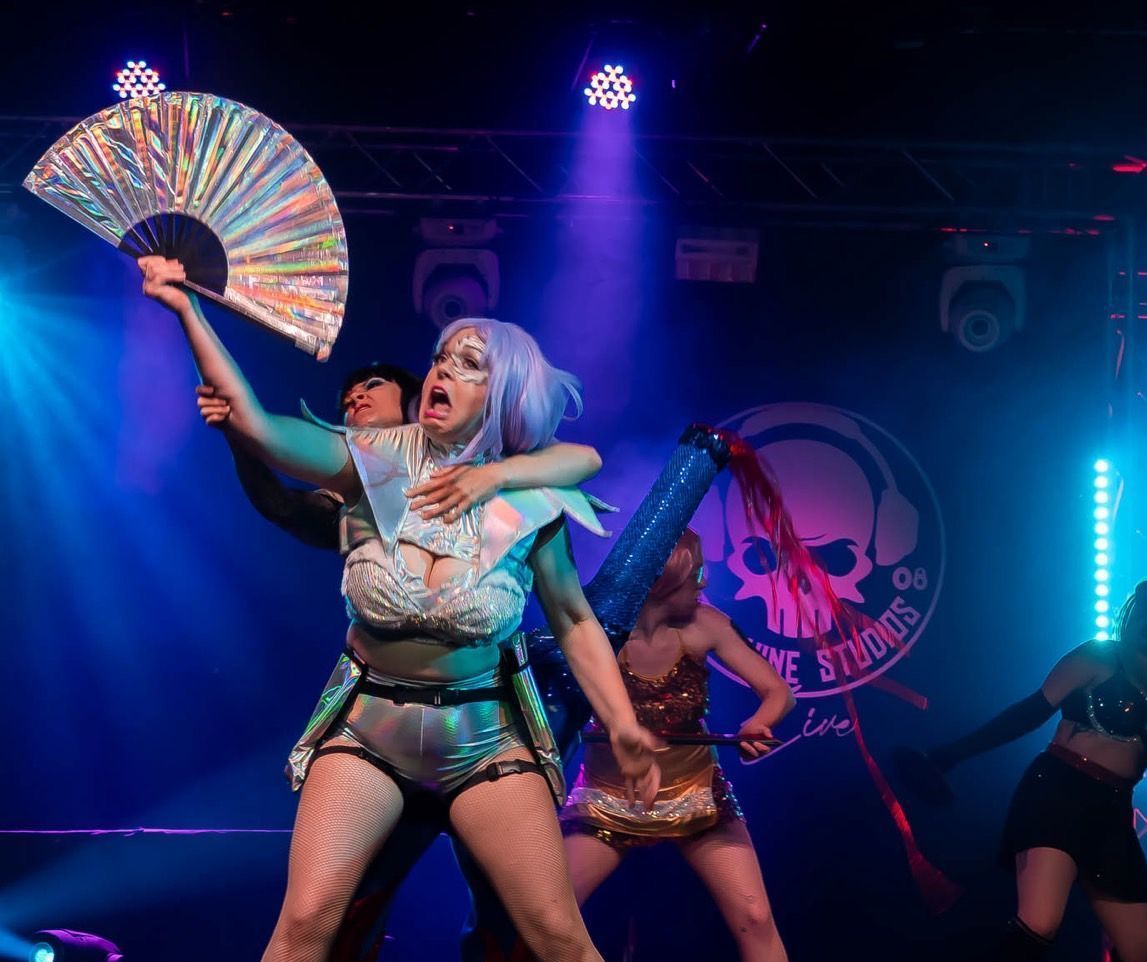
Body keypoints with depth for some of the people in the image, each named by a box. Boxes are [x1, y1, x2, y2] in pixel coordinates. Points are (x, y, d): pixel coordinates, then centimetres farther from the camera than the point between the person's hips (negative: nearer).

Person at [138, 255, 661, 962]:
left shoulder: (528, 501, -7)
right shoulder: (377, 466, -8)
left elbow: (575, 620, 1)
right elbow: (257, 425, -19)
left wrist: (622, 724, -10)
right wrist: (187, 311, -25)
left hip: (485, 736, 0)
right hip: (368, 727, 0)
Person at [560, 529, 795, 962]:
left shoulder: (702, 626, -13)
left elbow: (779, 691, -12)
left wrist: (757, 726, -33)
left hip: (695, 795, 2)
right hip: (610, 800, -1)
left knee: (755, 920, -11)